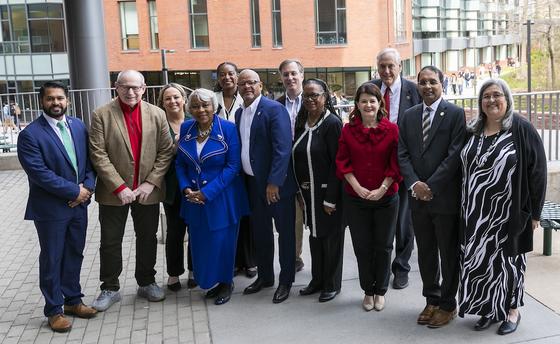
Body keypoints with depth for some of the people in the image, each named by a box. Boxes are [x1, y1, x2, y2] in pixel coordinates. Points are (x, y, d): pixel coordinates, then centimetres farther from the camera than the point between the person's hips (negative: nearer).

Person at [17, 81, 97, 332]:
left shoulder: (78, 126, 5)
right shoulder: (30, 135, -13)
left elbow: (89, 160, 7)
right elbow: (39, 173, -20)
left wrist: (87, 186, -10)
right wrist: (74, 191, -17)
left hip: (78, 205, 5)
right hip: (50, 208, -5)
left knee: (75, 254, 16)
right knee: (52, 259, 8)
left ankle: (73, 300, 33)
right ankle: (54, 310, 22)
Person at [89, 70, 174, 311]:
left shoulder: (157, 114, 1)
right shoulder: (102, 115, -6)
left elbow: (166, 151, -1)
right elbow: (98, 155, -11)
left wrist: (151, 183, -10)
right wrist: (119, 187, -16)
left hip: (148, 191, 2)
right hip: (113, 192, -2)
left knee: (148, 239, 14)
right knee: (110, 242, 9)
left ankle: (146, 283, 32)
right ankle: (110, 288, 25)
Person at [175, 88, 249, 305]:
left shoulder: (228, 129, -11)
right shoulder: (185, 129, 1)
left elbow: (233, 166, -13)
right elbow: (179, 163, 8)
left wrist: (207, 192, -17)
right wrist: (186, 188, -8)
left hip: (222, 197, -4)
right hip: (194, 199, 4)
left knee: (222, 242, 6)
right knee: (200, 243, 10)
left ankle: (226, 283, 28)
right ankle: (211, 281, 31)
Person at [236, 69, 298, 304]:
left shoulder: (274, 109, -13)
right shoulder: (239, 113, 10)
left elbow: (283, 148, -20)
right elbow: (241, 147, 13)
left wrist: (274, 182, -23)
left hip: (277, 183, -7)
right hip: (253, 183, 7)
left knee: (285, 231, 6)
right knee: (260, 232, 17)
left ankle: (286, 280, 19)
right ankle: (264, 276, 32)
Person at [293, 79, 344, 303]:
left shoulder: (332, 123, -14)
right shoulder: (301, 122, 6)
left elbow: (337, 163, -17)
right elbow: (298, 158, 10)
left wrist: (330, 199, -18)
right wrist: (299, 191, 6)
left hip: (328, 192, -6)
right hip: (308, 192, 7)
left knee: (330, 237, 7)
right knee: (314, 234, 17)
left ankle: (332, 284, 22)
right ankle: (317, 279, 32)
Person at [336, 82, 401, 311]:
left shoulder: (391, 129, -4)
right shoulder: (348, 130, 0)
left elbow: (395, 163, -5)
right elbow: (342, 162, -2)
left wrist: (382, 189, -14)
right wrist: (358, 187, -12)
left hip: (386, 197, -1)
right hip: (355, 198, 1)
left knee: (383, 246, 9)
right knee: (362, 247, 9)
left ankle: (380, 291, 26)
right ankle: (368, 291, 26)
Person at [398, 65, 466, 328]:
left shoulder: (455, 114, -5)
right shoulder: (409, 115, 10)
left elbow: (455, 155, -12)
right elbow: (403, 154, 5)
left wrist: (431, 186, -15)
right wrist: (414, 184, -10)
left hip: (445, 196, -4)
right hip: (418, 197, 5)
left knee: (449, 254, 7)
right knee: (425, 253, 14)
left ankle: (448, 304, 22)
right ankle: (432, 300, 28)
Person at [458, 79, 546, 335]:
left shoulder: (522, 129, -9)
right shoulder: (473, 130, 6)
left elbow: (537, 171, -9)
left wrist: (534, 211, -9)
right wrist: (465, 207, 8)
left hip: (508, 213, -4)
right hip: (476, 213, 4)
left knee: (508, 260, 10)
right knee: (481, 260, 9)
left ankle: (512, 310, 28)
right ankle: (488, 309, 26)